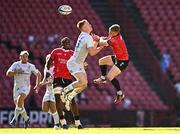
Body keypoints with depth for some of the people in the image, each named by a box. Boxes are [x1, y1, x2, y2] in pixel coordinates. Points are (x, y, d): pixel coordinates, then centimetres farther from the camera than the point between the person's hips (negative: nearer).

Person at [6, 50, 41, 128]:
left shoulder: (30, 66, 4)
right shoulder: (15, 65, 4)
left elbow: (38, 74, 16)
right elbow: (8, 73, -6)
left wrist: (37, 85, 7)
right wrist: (15, 72, -23)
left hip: (25, 87, -3)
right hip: (17, 87, 3)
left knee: (19, 99, -29)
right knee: (20, 105, 7)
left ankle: (15, 118, -29)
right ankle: (26, 119, 29)